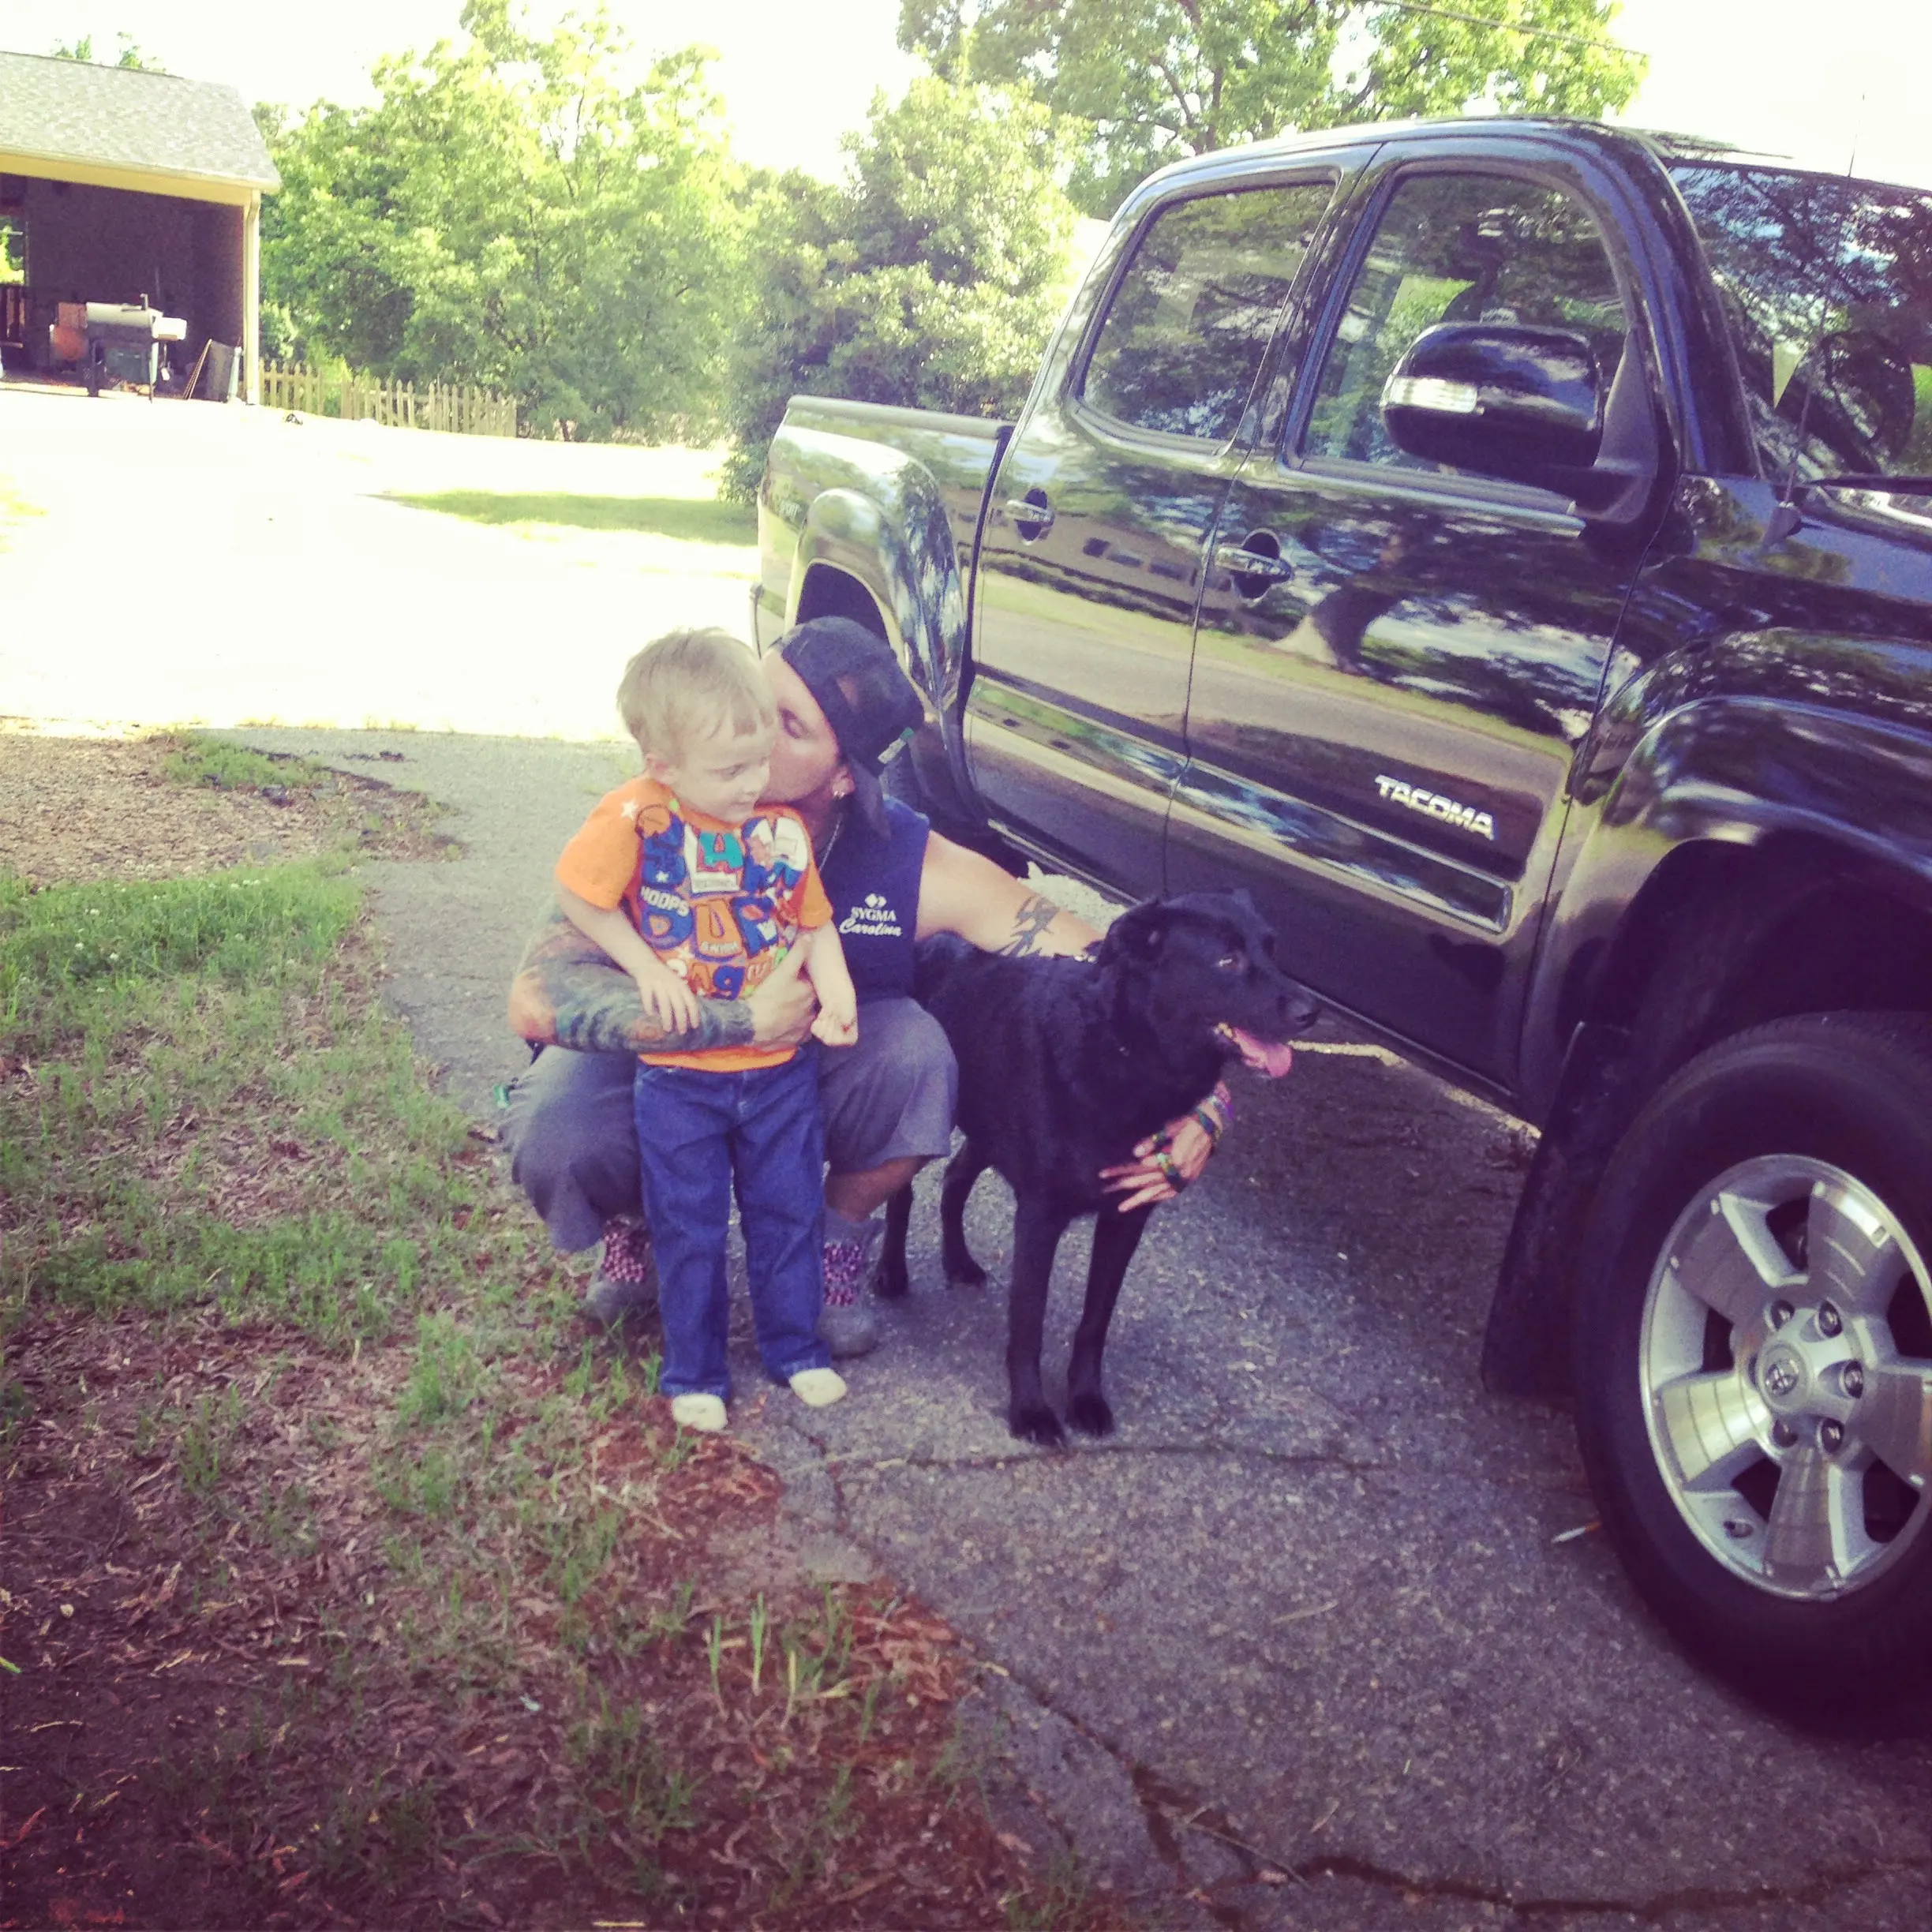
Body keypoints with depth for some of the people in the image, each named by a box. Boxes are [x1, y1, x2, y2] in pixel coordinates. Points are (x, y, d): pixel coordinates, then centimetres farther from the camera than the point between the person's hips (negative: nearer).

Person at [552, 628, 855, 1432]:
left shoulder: (783, 826, -6)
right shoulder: (635, 819, -17)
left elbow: (815, 923, 4)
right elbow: (578, 896, -8)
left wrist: (837, 997, -12)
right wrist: (647, 967, -14)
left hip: (782, 1066, 3)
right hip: (679, 1073, -3)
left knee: (788, 1211, 14)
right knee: (690, 1227, 9)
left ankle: (795, 1346, 33)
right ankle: (694, 1371, 25)